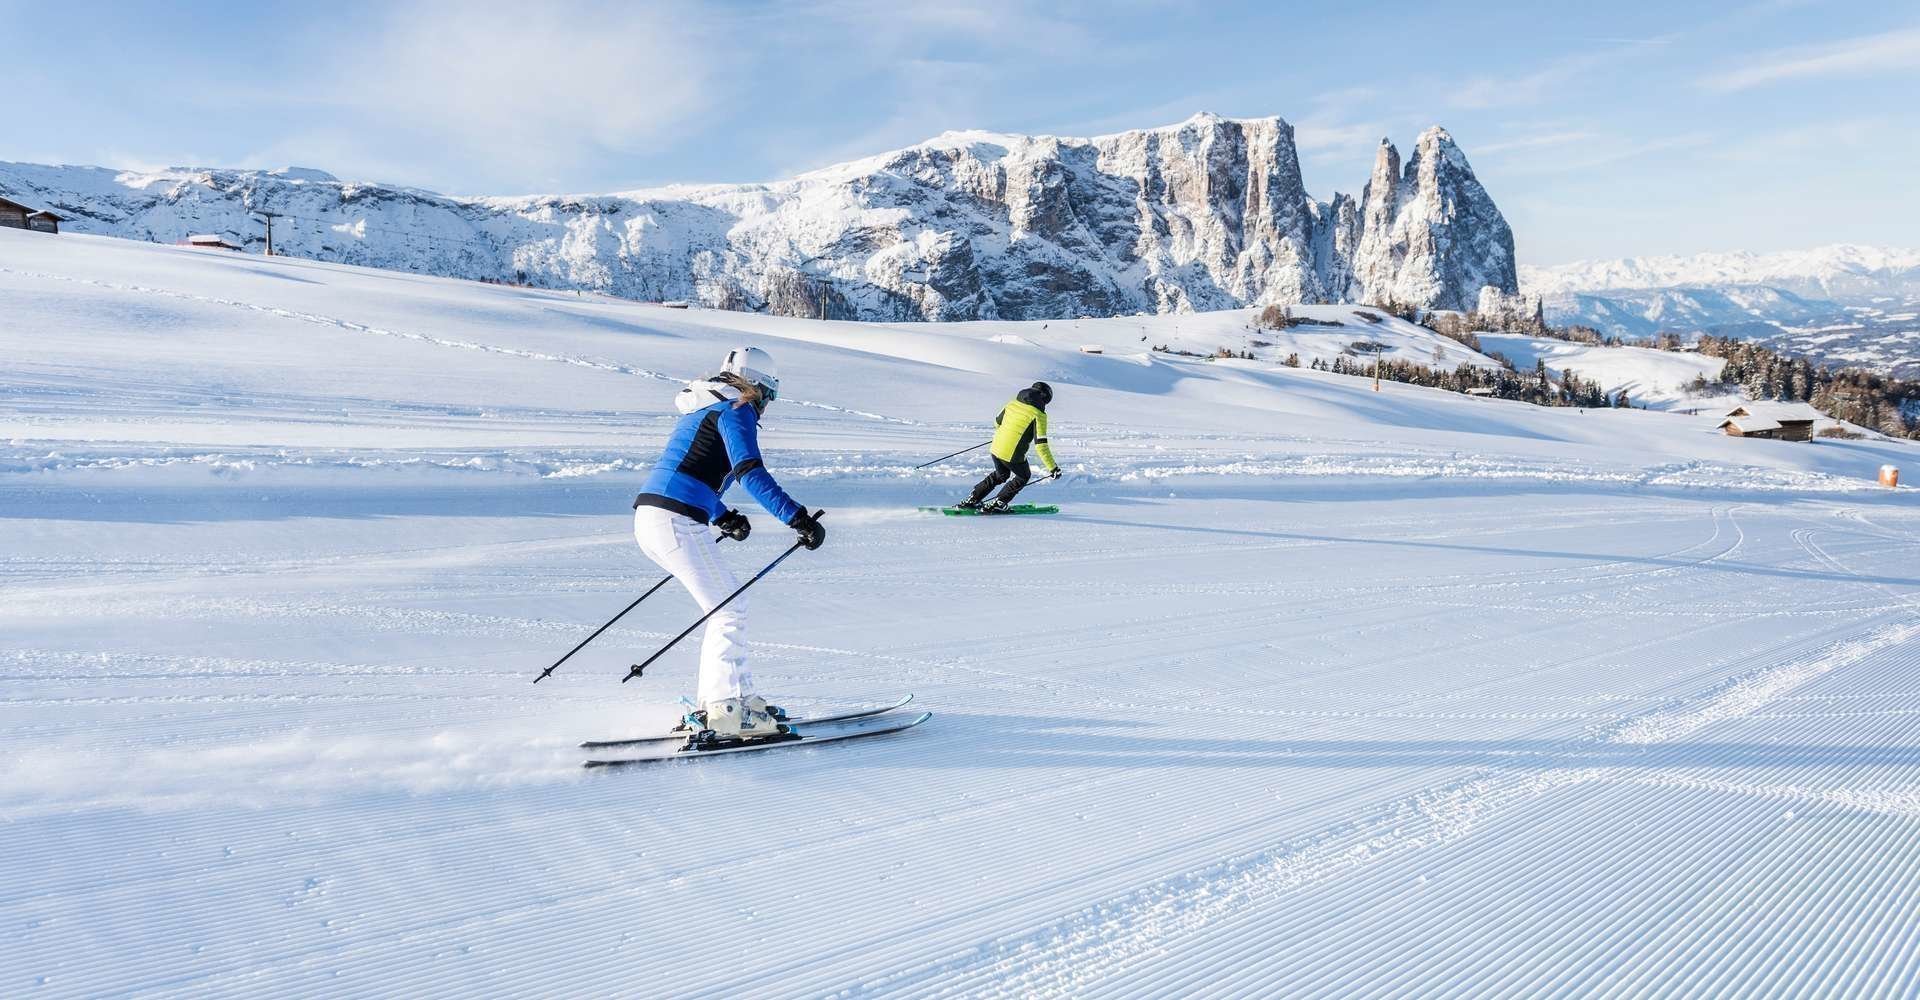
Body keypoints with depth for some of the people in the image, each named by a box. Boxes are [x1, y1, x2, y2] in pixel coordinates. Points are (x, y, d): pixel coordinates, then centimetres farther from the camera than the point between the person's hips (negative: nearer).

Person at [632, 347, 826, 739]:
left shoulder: (702, 409, 26)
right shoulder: (735, 410, -4)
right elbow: (751, 472, -19)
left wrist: (724, 517, 33)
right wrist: (798, 518, -24)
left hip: (648, 517, 10)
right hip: (677, 521, -10)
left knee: (727, 602, 15)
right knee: (730, 609, -3)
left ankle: (717, 700, 18)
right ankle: (725, 710, -4)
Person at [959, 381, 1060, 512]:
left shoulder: (1013, 403, 9)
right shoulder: (1038, 414, -9)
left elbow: (997, 423, 23)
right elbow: (1040, 444, -14)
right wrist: (1052, 467, -10)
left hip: (996, 449, 6)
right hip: (1013, 456, -6)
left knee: (1000, 475, 32)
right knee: (1023, 477, 23)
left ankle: (971, 500, 30)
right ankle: (996, 505, 15)